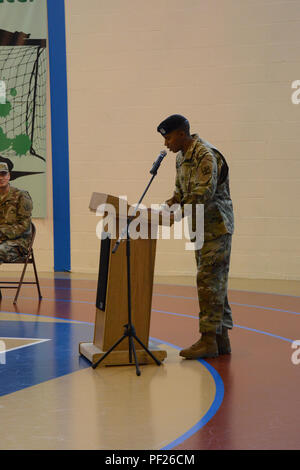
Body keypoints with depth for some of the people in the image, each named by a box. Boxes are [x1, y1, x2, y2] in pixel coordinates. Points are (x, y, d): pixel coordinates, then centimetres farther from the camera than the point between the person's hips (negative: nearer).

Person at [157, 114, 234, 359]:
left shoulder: (206, 155, -18)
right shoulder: (182, 157, 14)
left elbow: (204, 194, -26)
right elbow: (182, 190, 22)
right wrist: (171, 202, 2)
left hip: (216, 226, -10)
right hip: (201, 229, 10)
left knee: (209, 282, -10)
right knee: (215, 283, 11)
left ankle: (208, 340, -7)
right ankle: (221, 340, 16)